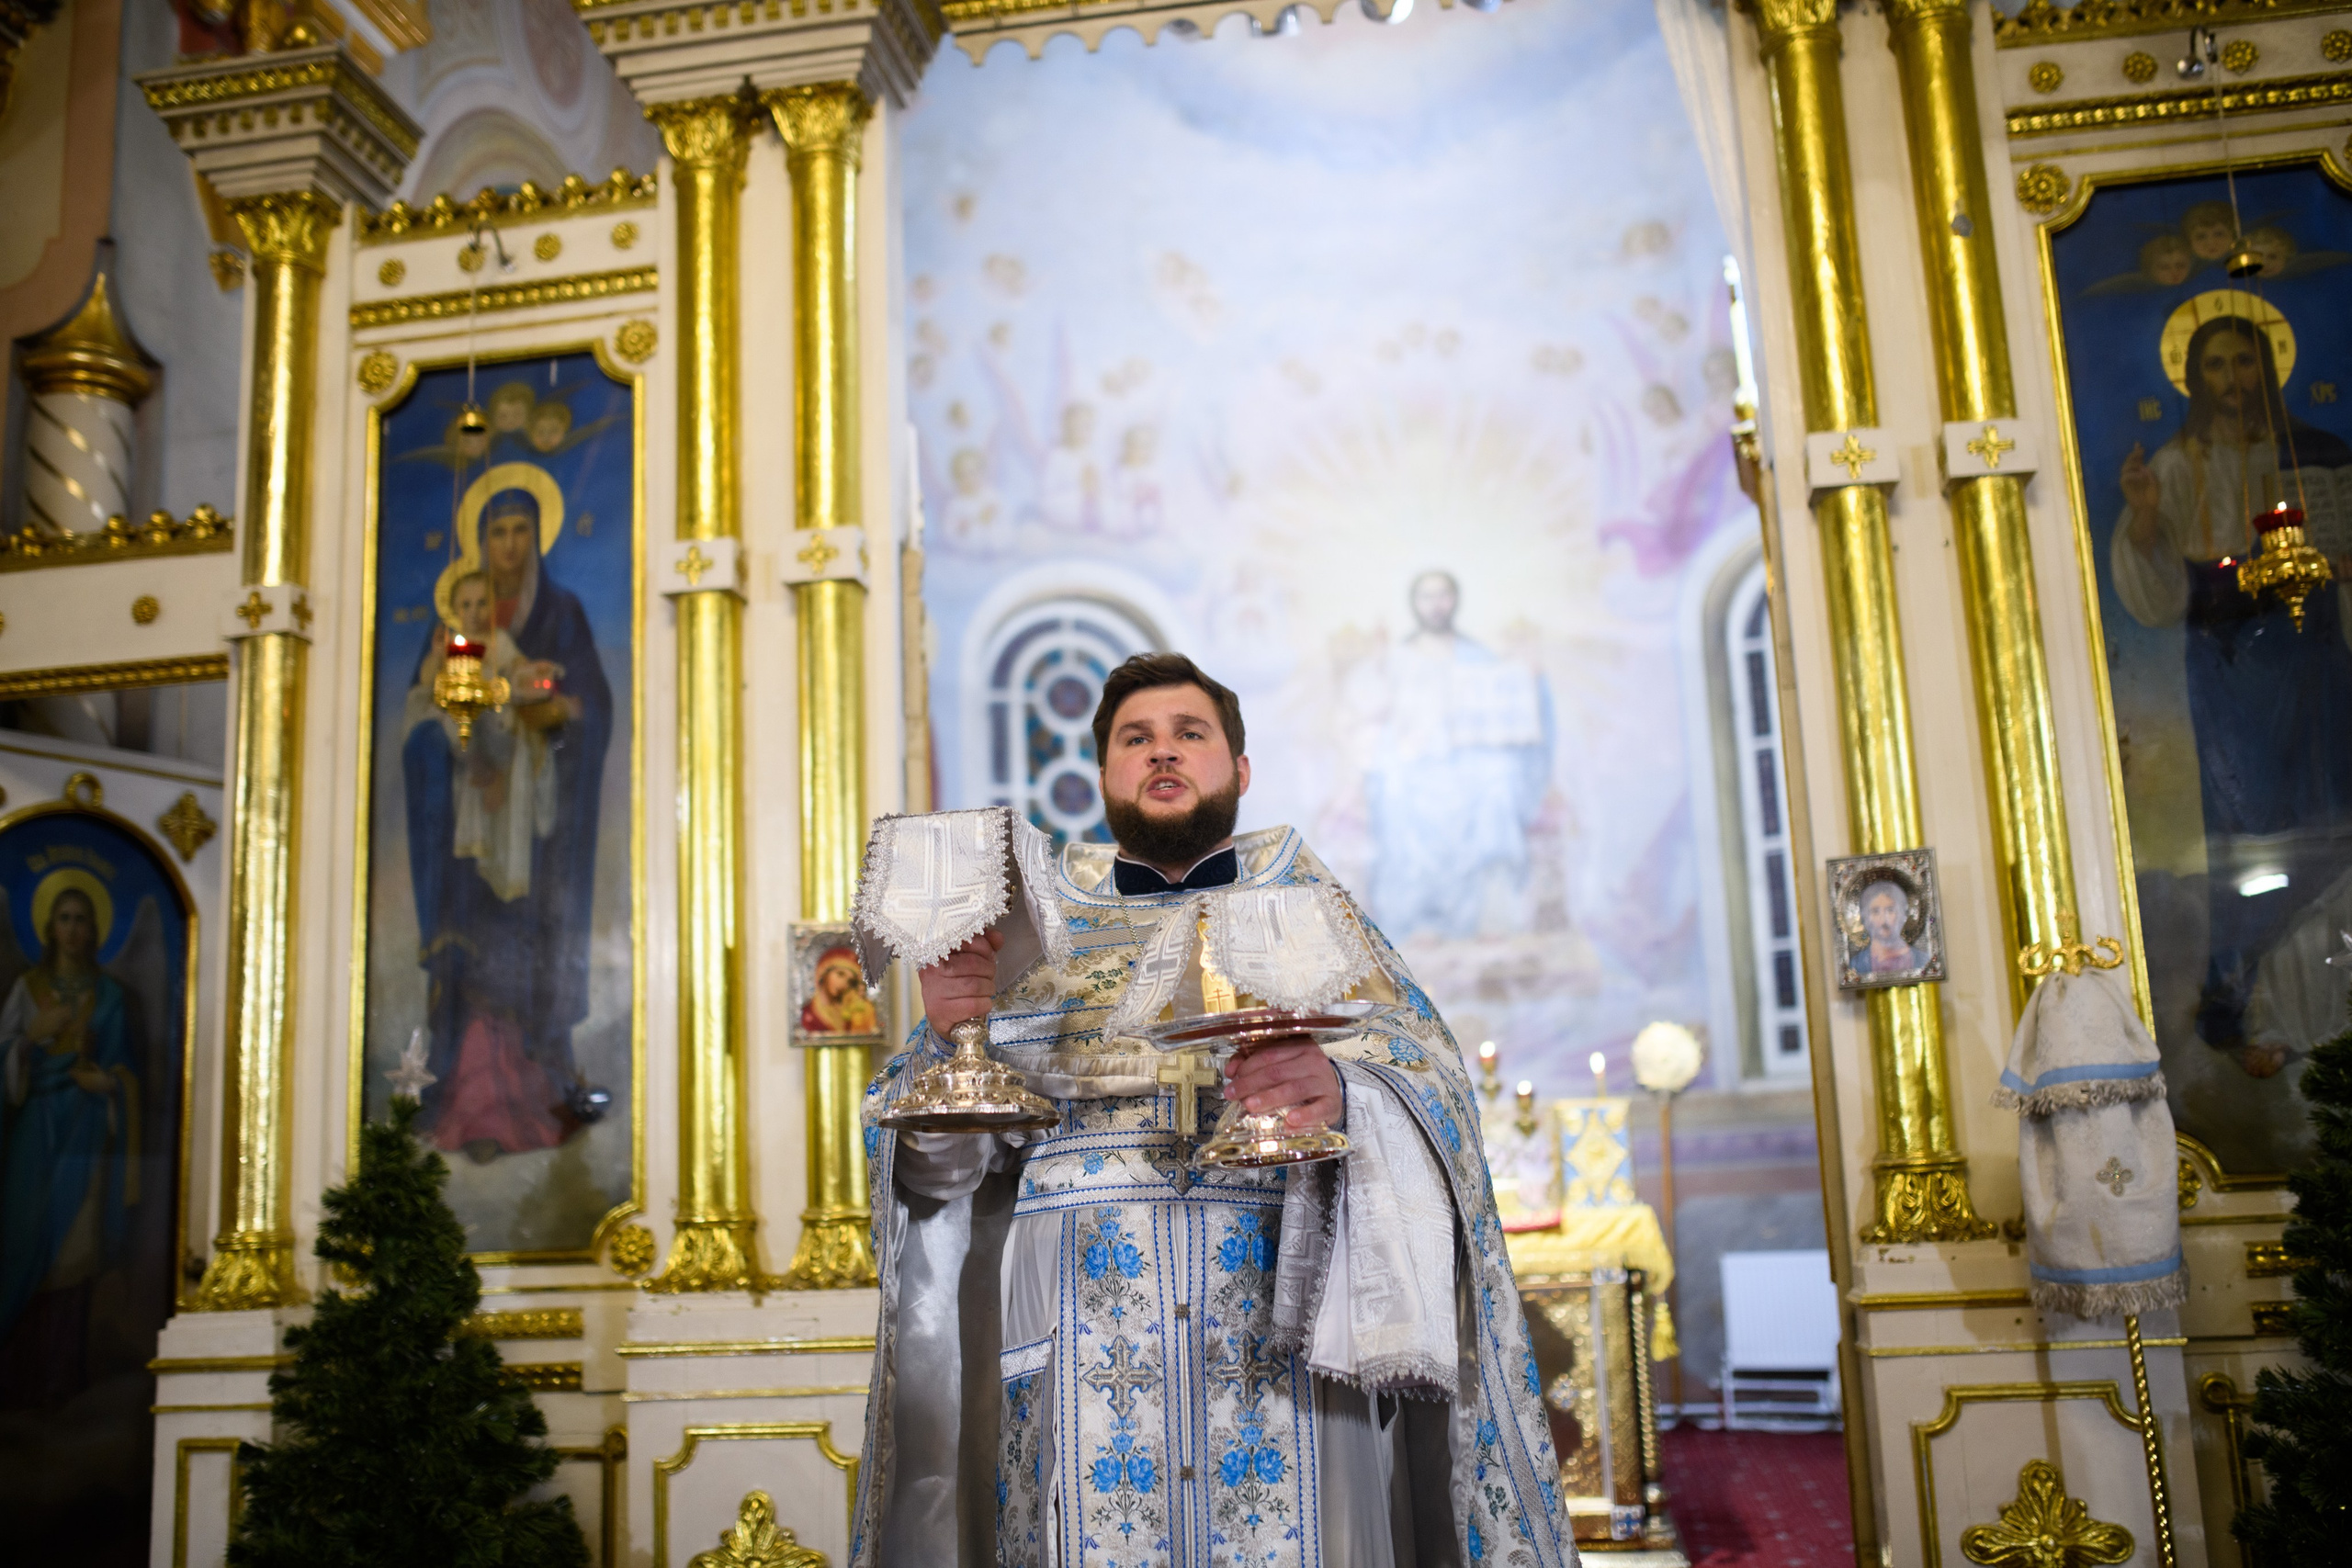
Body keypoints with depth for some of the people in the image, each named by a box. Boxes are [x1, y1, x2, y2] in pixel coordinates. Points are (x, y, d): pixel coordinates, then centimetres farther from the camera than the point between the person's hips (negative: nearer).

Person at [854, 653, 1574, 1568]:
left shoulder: (1305, 905, 12)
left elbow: (1423, 1085, -3)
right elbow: (939, 1163, 5)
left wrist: (1339, 1093, -25)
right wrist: (947, 1041, -16)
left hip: (1280, 1331, 0)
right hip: (1080, 1341, 1)